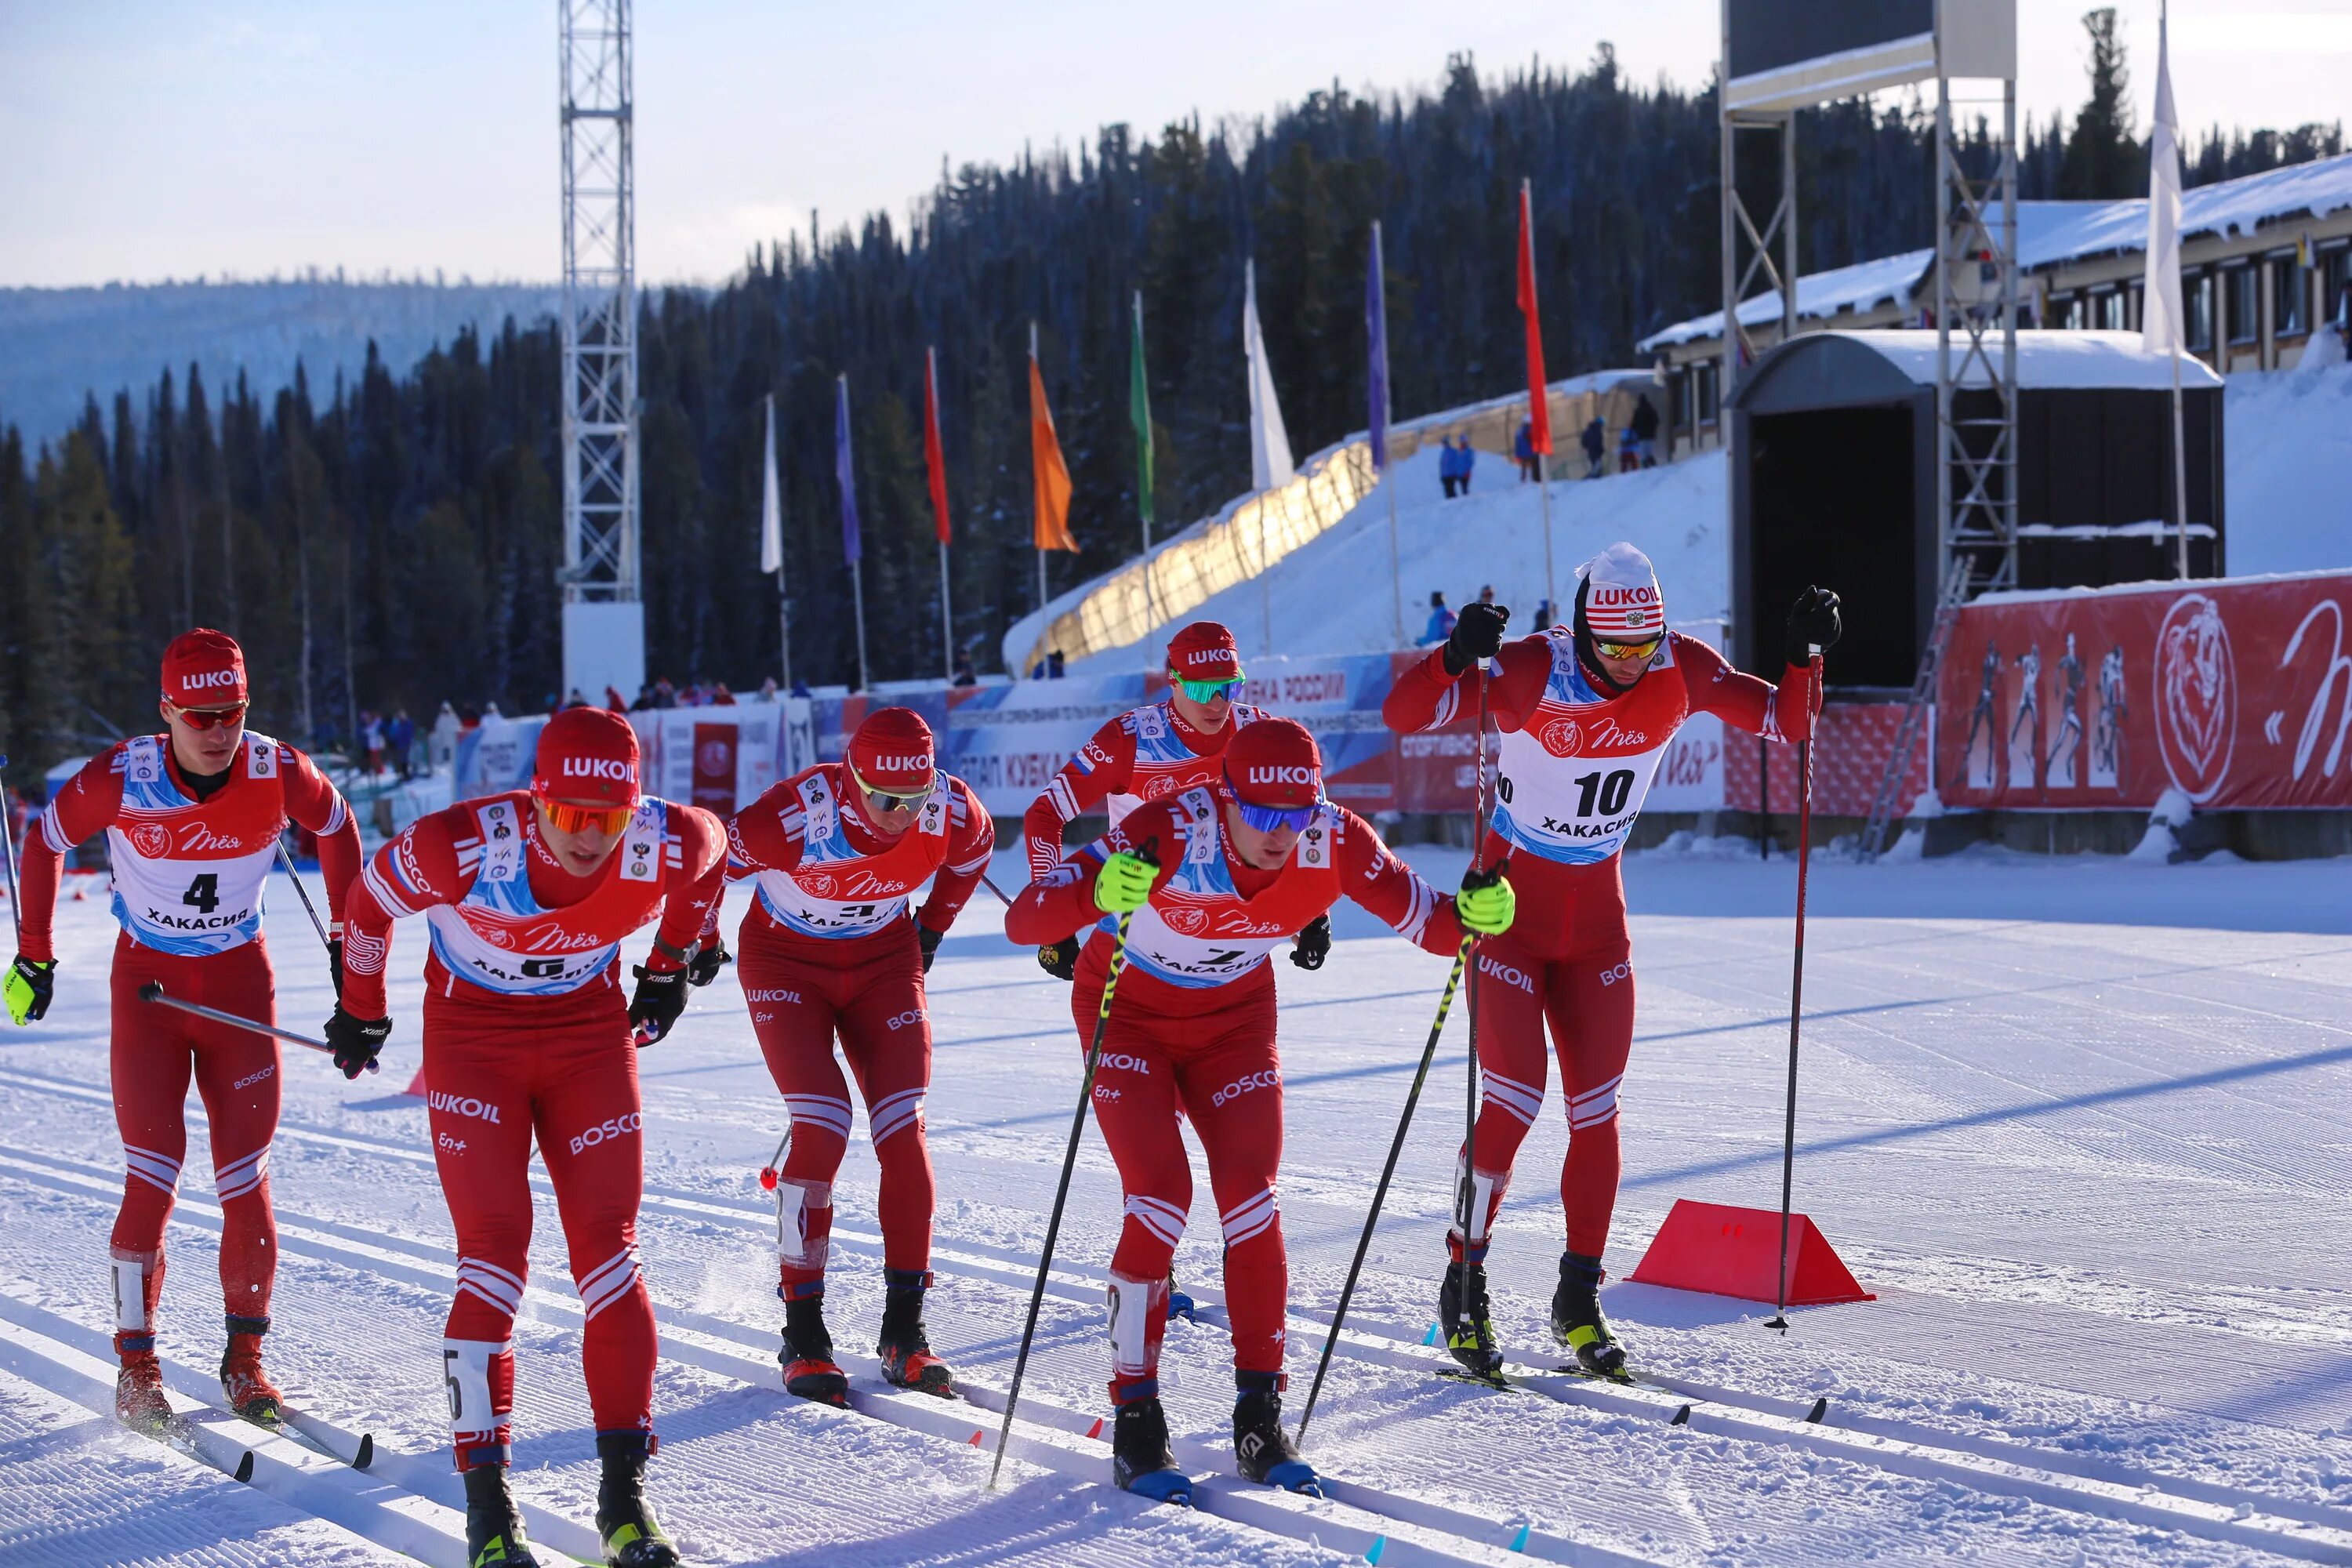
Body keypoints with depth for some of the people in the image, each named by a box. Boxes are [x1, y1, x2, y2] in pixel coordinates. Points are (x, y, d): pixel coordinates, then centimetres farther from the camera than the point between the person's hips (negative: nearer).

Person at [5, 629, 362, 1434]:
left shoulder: (277, 773, -15)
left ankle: (244, 1361, 9)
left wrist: (347, 943, 9)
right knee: (153, 1175, -11)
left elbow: (336, 830, 6)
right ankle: (135, 1365, 0)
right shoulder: (120, 779, -19)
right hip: (148, 978, -2)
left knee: (246, 1179, -2)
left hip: (241, 981, 2)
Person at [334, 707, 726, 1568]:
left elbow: (711, 852, 4)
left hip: (591, 1032, 2)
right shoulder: (462, 849, -31)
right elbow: (371, 900, -9)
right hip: (472, 1037, -2)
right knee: (493, 1258, -11)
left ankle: (624, 1495, 3)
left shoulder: (670, 845, -24)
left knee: (608, 1252, -4)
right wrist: (359, 1012, 6)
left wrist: (670, 967, 14)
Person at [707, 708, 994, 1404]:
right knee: (822, 1130, -19)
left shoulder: (953, 809, -21)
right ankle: (803, 1334, -10)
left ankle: (904, 1331, -3)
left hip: (884, 961, 4)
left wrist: (932, 927, 12)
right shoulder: (797, 816, -33)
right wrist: (697, 945, 0)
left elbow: (971, 851, 6)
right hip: (786, 961, -4)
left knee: (902, 1132, -10)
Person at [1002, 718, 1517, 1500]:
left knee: (1251, 1202, -9)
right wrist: (1096, 894, -60)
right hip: (1129, 1013, -3)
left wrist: (1470, 915, -36)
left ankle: (1260, 1419, 2)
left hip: (1234, 1022, 3)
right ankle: (1134, 1418, -4)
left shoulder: (1334, 841, -25)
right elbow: (1024, 921, -39)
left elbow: (1423, 916, -13)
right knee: (1161, 1198, -16)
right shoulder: (1168, 834, -36)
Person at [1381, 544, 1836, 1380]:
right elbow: (1403, 712, -30)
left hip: (1596, 917, 4)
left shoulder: (1680, 672, -11)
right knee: (1513, 1098, -11)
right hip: (1511, 904, -4)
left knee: (1596, 1108, 3)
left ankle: (1579, 1300, 15)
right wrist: (1458, 655, -48)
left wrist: (1805, 655, -21)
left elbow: (1787, 722, -3)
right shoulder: (1533, 671, -24)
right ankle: (1463, 1284, 5)